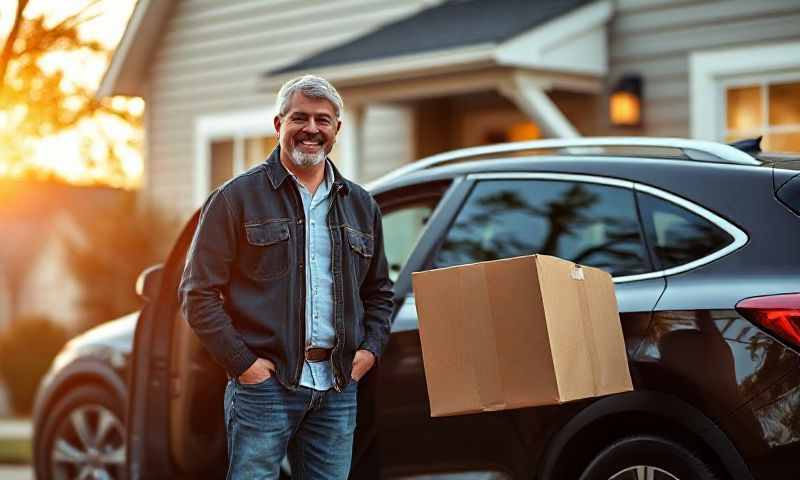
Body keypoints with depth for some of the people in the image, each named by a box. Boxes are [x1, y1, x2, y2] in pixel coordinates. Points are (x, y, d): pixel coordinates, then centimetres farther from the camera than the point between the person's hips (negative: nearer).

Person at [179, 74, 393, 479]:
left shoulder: (360, 206, 15)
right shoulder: (238, 197, -1)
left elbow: (379, 291, 24)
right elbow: (198, 292, -4)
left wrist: (371, 348, 8)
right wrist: (242, 362, -10)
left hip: (338, 387, 5)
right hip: (265, 382, -4)